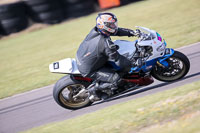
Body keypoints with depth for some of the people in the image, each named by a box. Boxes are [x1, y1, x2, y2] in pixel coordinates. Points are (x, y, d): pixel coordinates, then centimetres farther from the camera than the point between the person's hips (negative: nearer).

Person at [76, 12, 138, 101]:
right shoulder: (106, 44, -32)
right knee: (116, 80, -15)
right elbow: (118, 60, -25)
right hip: (88, 69, -9)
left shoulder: (96, 30, -9)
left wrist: (129, 32, 4)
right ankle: (94, 90, 2)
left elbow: (115, 30, 7)